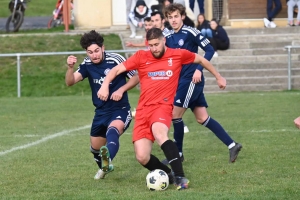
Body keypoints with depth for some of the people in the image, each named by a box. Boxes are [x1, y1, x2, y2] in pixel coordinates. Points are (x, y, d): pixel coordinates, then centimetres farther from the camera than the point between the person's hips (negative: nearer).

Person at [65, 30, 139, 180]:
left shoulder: (115, 60, -15)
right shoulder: (87, 64, -3)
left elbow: (136, 77, -6)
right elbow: (70, 82, -13)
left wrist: (121, 90, -20)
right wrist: (70, 67, -32)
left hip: (120, 110, -6)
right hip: (101, 112, 6)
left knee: (113, 130, -38)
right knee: (95, 147, 20)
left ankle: (108, 159, -66)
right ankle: (104, 167, 52)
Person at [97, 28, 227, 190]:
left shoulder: (178, 55, 5)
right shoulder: (141, 57, 6)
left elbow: (201, 60, 21)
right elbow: (116, 70, 7)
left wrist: (218, 77, 30)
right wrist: (105, 85, -12)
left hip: (163, 106, -3)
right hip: (143, 109, 3)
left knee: (159, 132, -38)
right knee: (142, 158, -11)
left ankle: (180, 177, -35)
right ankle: (168, 174, 19)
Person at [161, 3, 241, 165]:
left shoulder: (190, 32, -10)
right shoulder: (168, 38, 11)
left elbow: (209, 50, -12)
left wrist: (199, 69, -19)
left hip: (191, 80, -7)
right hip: (181, 81, 7)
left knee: (175, 115, -7)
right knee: (202, 118, 6)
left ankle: (178, 153, 8)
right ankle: (232, 145, 9)